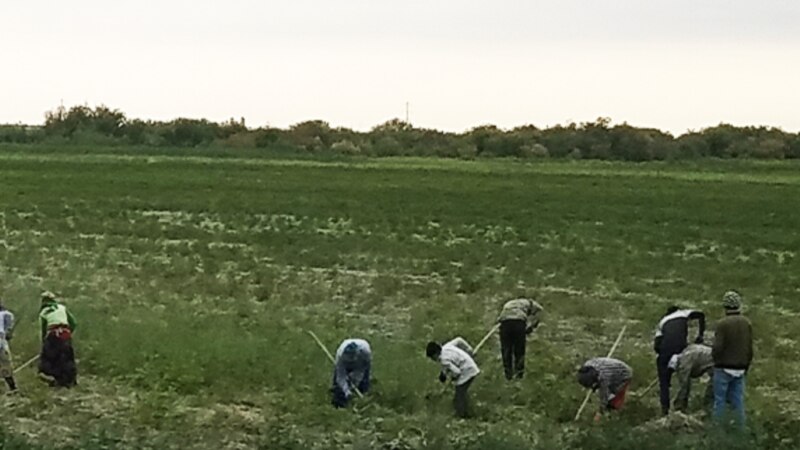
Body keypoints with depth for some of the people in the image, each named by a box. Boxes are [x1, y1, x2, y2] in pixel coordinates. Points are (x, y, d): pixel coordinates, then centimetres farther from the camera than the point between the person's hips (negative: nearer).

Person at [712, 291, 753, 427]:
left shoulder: (722, 324, -16)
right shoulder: (747, 323, 2)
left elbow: (717, 348, -17)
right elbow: (750, 349, 7)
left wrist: (714, 356, 5)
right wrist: (746, 366, 17)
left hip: (724, 368, -5)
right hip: (740, 369, 5)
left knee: (720, 400, 3)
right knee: (738, 401, 11)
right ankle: (740, 427, 13)